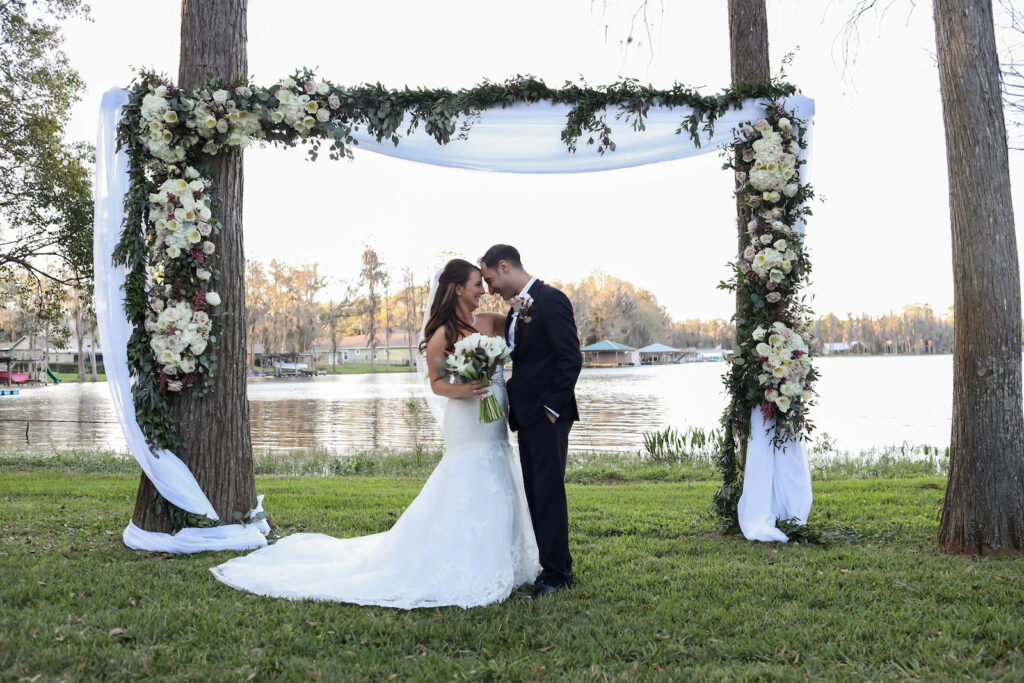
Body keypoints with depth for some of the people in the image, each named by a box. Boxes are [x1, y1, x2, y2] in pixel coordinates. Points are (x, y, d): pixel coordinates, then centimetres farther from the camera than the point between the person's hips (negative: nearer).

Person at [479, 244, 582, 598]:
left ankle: (556, 573, 4)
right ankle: (558, 567, 21)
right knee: (536, 493, 12)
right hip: (527, 415, 9)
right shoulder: (516, 308, 16)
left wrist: (552, 408, -18)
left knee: (548, 492, -5)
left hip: (548, 414, -9)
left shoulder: (550, 300, -12)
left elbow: (571, 358, -16)